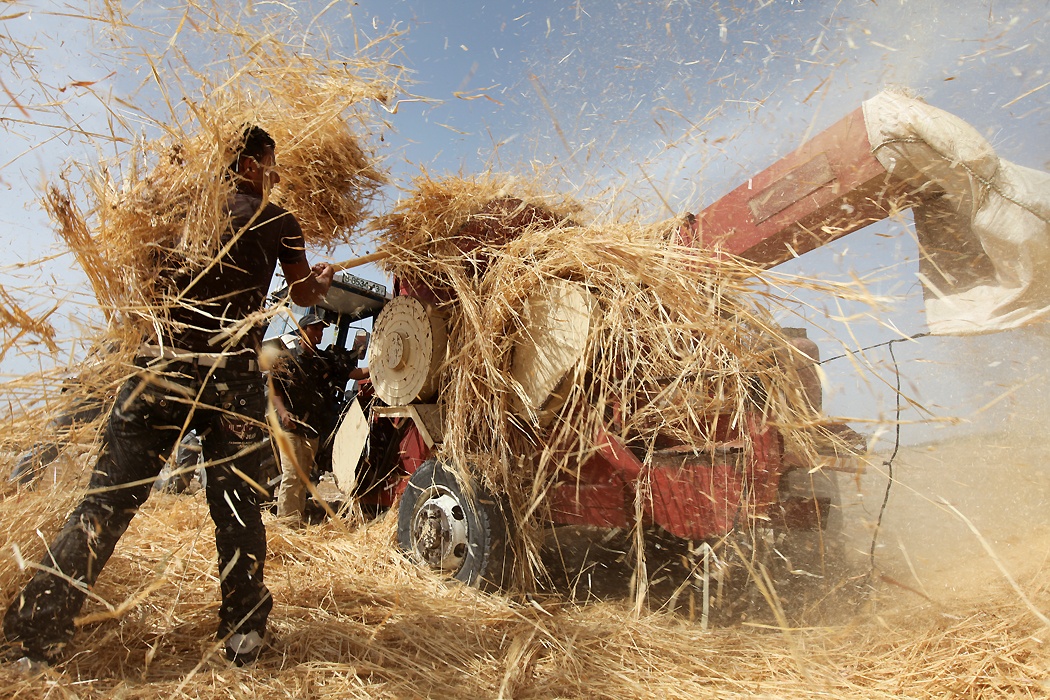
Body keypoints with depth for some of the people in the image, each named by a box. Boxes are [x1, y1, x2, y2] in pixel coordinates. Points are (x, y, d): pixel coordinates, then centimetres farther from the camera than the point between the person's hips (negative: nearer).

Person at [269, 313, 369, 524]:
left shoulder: (327, 360, 11)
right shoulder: (287, 359, 0)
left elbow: (354, 372, -2)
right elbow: (274, 391, -2)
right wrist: (283, 412, -19)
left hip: (314, 428, 5)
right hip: (291, 427, -4)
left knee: (304, 476, 10)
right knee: (292, 474, -10)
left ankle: (299, 519, 18)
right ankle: (287, 521, -4)